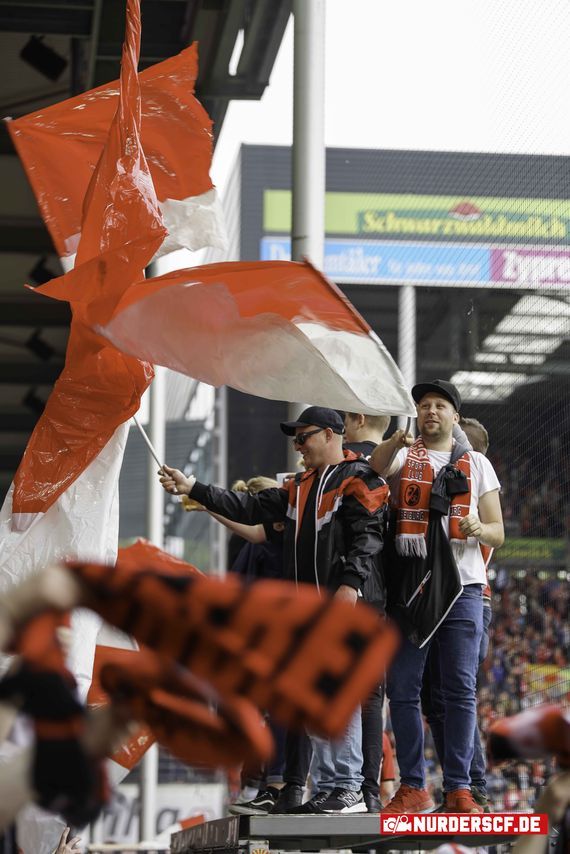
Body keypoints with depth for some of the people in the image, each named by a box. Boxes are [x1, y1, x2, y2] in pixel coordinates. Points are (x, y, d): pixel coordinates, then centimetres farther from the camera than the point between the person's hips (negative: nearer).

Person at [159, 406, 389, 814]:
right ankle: (328, 785, 11)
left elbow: (367, 536, -12)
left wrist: (351, 583, -24)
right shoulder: (300, 488, 24)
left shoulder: (358, 480, -1)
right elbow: (249, 508, 20)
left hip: (341, 602, -9)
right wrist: (193, 488, 14)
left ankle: (349, 788, -12)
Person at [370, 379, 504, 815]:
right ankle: (413, 787, 9)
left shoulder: (477, 464, 14)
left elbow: (498, 533, 10)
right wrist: (395, 443, -34)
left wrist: (479, 528, -13)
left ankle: (459, 787, 4)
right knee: (403, 688, 1)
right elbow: (376, 467, -14)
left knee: (461, 689, -2)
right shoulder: (403, 456, 11)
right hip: (410, 587, 0)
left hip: (462, 587, 0)